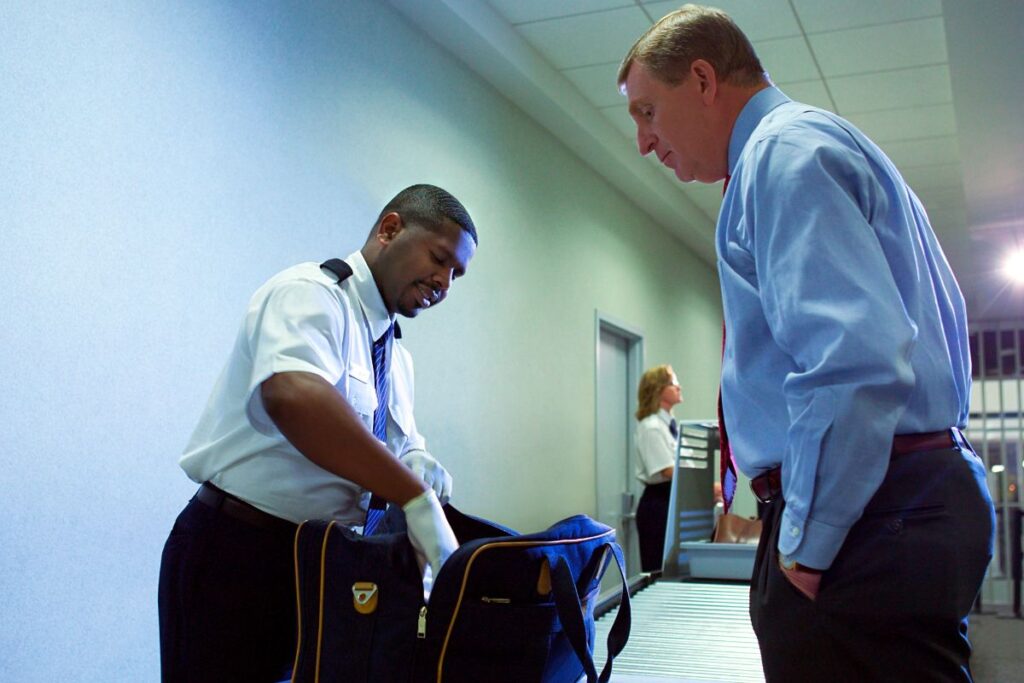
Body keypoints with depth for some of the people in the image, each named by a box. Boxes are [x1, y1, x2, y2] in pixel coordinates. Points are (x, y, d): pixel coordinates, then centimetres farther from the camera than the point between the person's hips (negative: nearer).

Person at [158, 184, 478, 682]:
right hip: (237, 553, -8)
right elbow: (291, 396, -36)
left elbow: (402, 446, 18)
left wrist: (418, 465, -8)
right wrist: (415, 497, -37)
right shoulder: (310, 294, -16)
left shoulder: (396, 357, 11)